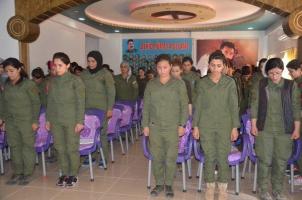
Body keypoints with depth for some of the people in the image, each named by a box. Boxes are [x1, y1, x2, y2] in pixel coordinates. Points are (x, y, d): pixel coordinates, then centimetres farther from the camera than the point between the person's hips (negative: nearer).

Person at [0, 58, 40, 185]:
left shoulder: (28, 84, -10)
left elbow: (36, 103, -8)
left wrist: (35, 121, -10)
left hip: (26, 121, -5)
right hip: (10, 122, 5)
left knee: (28, 146, 4)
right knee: (14, 146, 11)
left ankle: (27, 173, 16)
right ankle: (17, 172, 25)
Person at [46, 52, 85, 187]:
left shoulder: (75, 80, -8)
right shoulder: (53, 81, 7)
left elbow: (80, 102, -9)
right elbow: (49, 101, 13)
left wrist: (80, 121, -12)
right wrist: (48, 119, 11)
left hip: (71, 120, -5)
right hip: (56, 120, 5)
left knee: (72, 148, 3)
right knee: (60, 148, 11)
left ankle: (73, 175, 20)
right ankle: (64, 173, 27)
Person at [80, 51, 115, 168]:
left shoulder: (105, 74, -5)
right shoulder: (84, 74, 8)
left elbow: (111, 92, -5)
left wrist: (110, 108, -9)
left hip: (101, 109, -4)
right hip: (87, 108, 4)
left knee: (102, 133, 3)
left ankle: (103, 158, 14)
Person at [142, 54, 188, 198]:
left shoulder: (179, 84, 0)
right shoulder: (151, 84, 5)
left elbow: (184, 106, 1)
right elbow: (146, 106, 8)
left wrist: (182, 125, -3)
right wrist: (145, 125, 5)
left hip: (173, 127, -2)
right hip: (155, 127, 2)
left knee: (171, 158, 4)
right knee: (156, 157, 7)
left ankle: (169, 185, 21)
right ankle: (159, 184, 24)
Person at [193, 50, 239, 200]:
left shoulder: (230, 82, 1)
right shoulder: (203, 82, 4)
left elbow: (234, 106, 2)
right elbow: (198, 105, 6)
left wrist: (235, 127, -2)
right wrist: (195, 126, 3)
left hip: (224, 125, -1)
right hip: (206, 125, 1)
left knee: (223, 157, 2)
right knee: (209, 157, 6)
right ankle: (210, 187, 23)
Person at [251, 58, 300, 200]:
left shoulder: (291, 85, 0)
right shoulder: (261, 84, -1)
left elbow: (296, 108, 3)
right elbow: (255, 105, 2)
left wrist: (297, 129, 0)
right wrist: (254, 125, -2)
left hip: (284, 130, 1)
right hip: (264, 129, 0)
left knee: (281, 161, 8)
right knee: (264, 160, 3)